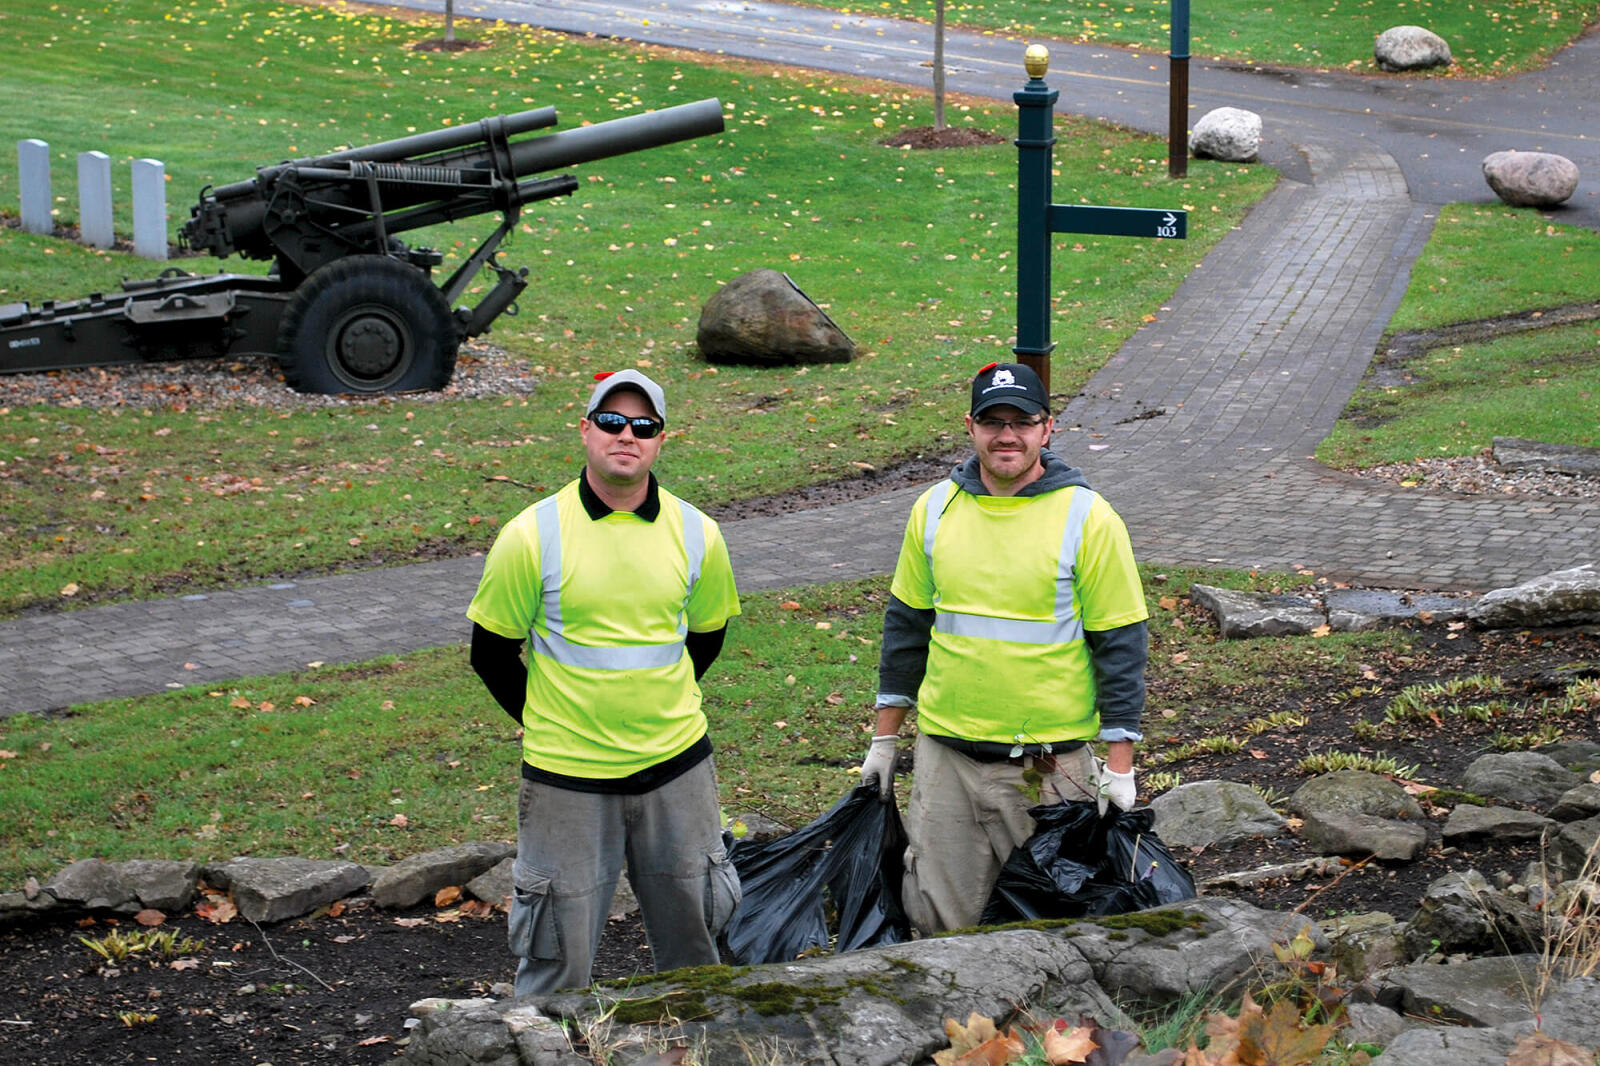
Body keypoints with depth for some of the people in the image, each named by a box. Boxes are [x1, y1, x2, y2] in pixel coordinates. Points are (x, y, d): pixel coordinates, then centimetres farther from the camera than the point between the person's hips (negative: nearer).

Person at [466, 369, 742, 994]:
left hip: (676, 765, 3)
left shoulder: (695, 534, -2)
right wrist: (546, 722, 7)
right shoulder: (533, 536, -10)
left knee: (693, 943, 14)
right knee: (559, 954, 3)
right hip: (567, 777, -3)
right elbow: (491, 651, 1)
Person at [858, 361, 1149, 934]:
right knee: (938, 920, 3)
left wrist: (1119, 764, -7)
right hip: (946, 752, 3)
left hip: (1053, 759, -3)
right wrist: (885, 738, 14)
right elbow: (907, 624, 14)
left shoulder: (1087, 518, -6)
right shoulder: (935, 509, 5)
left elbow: (1119, 643, -4)